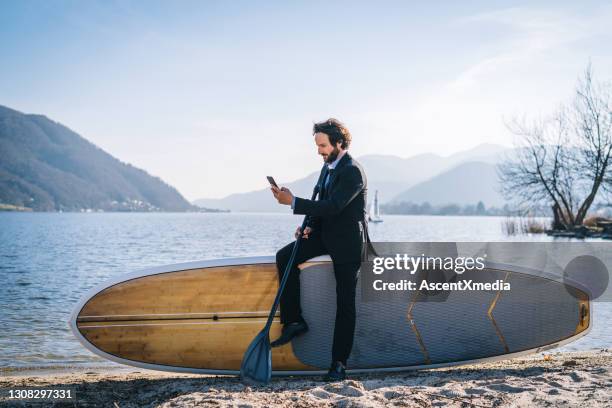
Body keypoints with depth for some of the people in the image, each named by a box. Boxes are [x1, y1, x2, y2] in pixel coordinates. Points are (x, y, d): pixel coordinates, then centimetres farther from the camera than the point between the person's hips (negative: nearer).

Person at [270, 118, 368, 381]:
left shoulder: (353, 172, -20)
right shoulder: (328, 167, 9)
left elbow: (332, 206, -29)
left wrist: (293, 202, -30)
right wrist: (310, 225, -1)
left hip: (347, 241, -8)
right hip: (325, 234, 8)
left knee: (345, 303, -3)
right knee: (285, 256, -11)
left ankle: (339, 363, 3)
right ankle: (293, 322, -3)